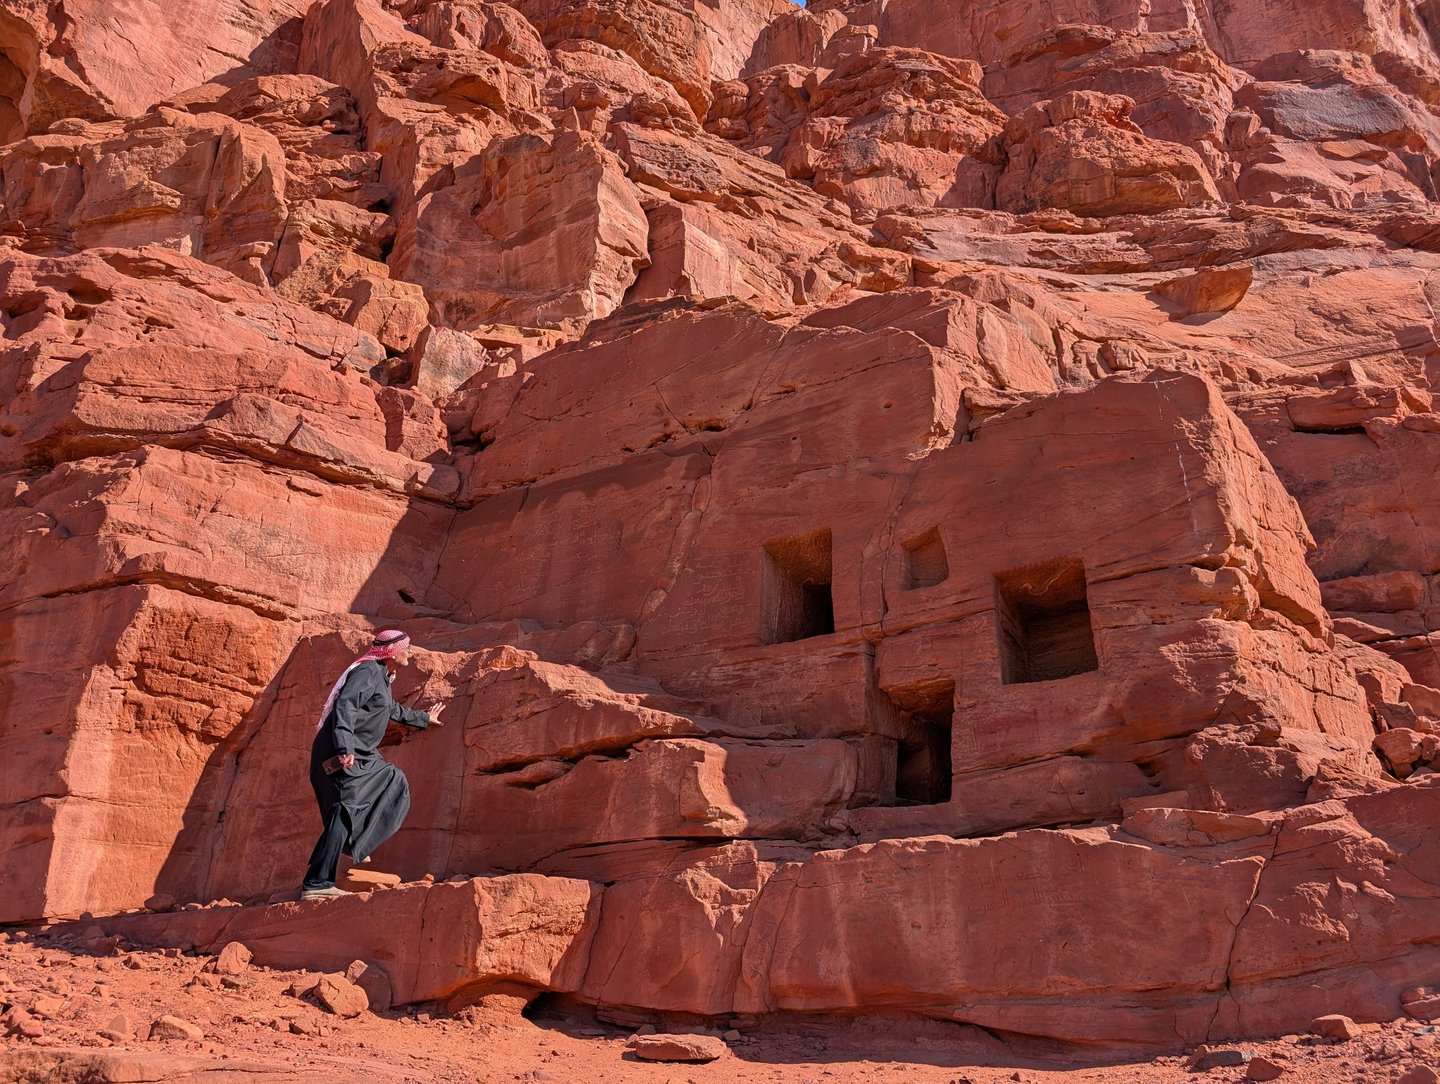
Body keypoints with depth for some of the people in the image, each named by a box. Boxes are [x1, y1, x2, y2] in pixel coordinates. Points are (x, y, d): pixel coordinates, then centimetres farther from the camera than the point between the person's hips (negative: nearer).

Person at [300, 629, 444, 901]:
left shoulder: (381, 676, 23)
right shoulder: (368, 670, -10)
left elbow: (393, 710, 42)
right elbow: (344, 705, -25)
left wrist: (423, 718, 56)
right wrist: (344, 747, -36)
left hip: (361, 758, 11)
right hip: (342, 757, -11)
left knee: (393, 782, 24)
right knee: (346, 812, -18)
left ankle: (355, 845, 17)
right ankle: (316, 884, -23)